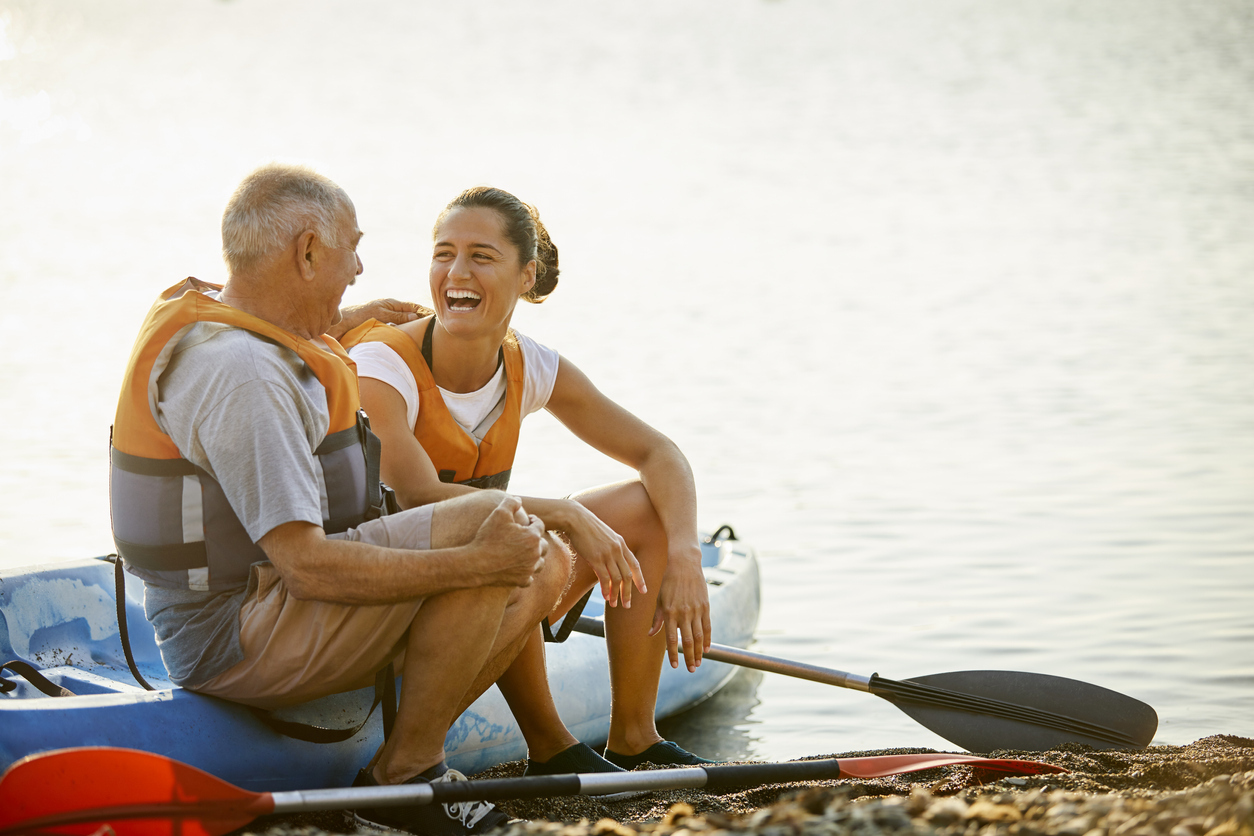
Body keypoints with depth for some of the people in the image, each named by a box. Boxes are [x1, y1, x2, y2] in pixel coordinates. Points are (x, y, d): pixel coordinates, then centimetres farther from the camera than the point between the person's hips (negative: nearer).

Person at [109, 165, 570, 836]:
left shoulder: (211, 319, 11)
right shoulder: (237, 372, -22)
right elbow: (306, 568, -28)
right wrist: (476, 563, -25)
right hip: (235, 642, -10)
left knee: (545, 566, 3)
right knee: (488, 520, -22)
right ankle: (401, 778, -11)